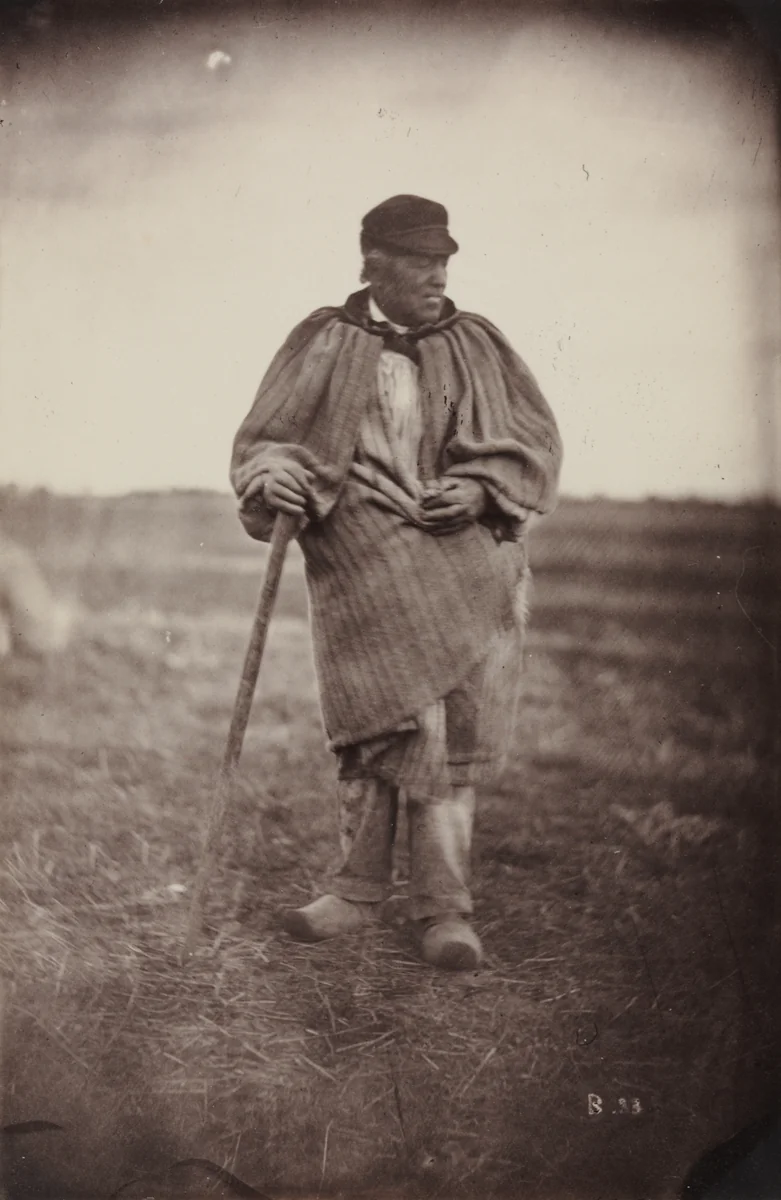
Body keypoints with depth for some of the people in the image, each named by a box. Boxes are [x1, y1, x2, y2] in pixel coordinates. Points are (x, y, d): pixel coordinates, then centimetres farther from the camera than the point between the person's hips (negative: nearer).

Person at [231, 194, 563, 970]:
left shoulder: (475, 345, 11)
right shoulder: (324, 344, 6)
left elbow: (537, 442, 11)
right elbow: (262, 438, 4)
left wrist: (482, 489, -7)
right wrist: (274, 478, -19)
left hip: (467, 555, 1)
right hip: (363, 563, -1)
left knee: (451, 737, 0)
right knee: (374, 727, -2)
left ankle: (442, 911, 9)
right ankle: (359, 891, 15)